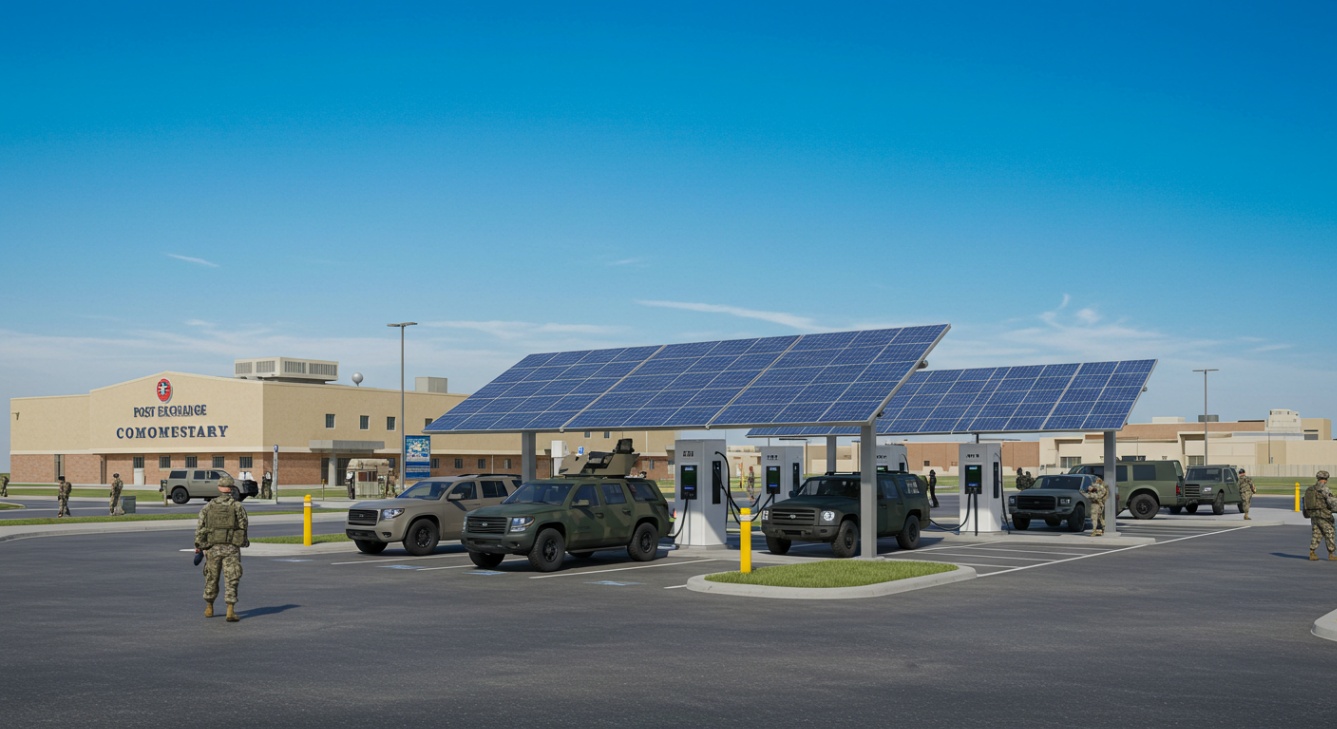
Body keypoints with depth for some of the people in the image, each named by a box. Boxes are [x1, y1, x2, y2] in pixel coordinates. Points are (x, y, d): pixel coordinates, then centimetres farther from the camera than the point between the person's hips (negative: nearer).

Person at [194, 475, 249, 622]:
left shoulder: (208, 506, 4)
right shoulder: (238, 506, -3)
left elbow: (200, 527, -1)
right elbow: (243, 527, -3)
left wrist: (198, 546, 9)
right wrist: (244, 541, 15)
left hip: (212, 548, 2)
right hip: (231, 548, -2)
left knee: (211, 578, 18)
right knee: (231, 581, -1)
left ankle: (209, 608, 31)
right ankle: (230, 611, -11)